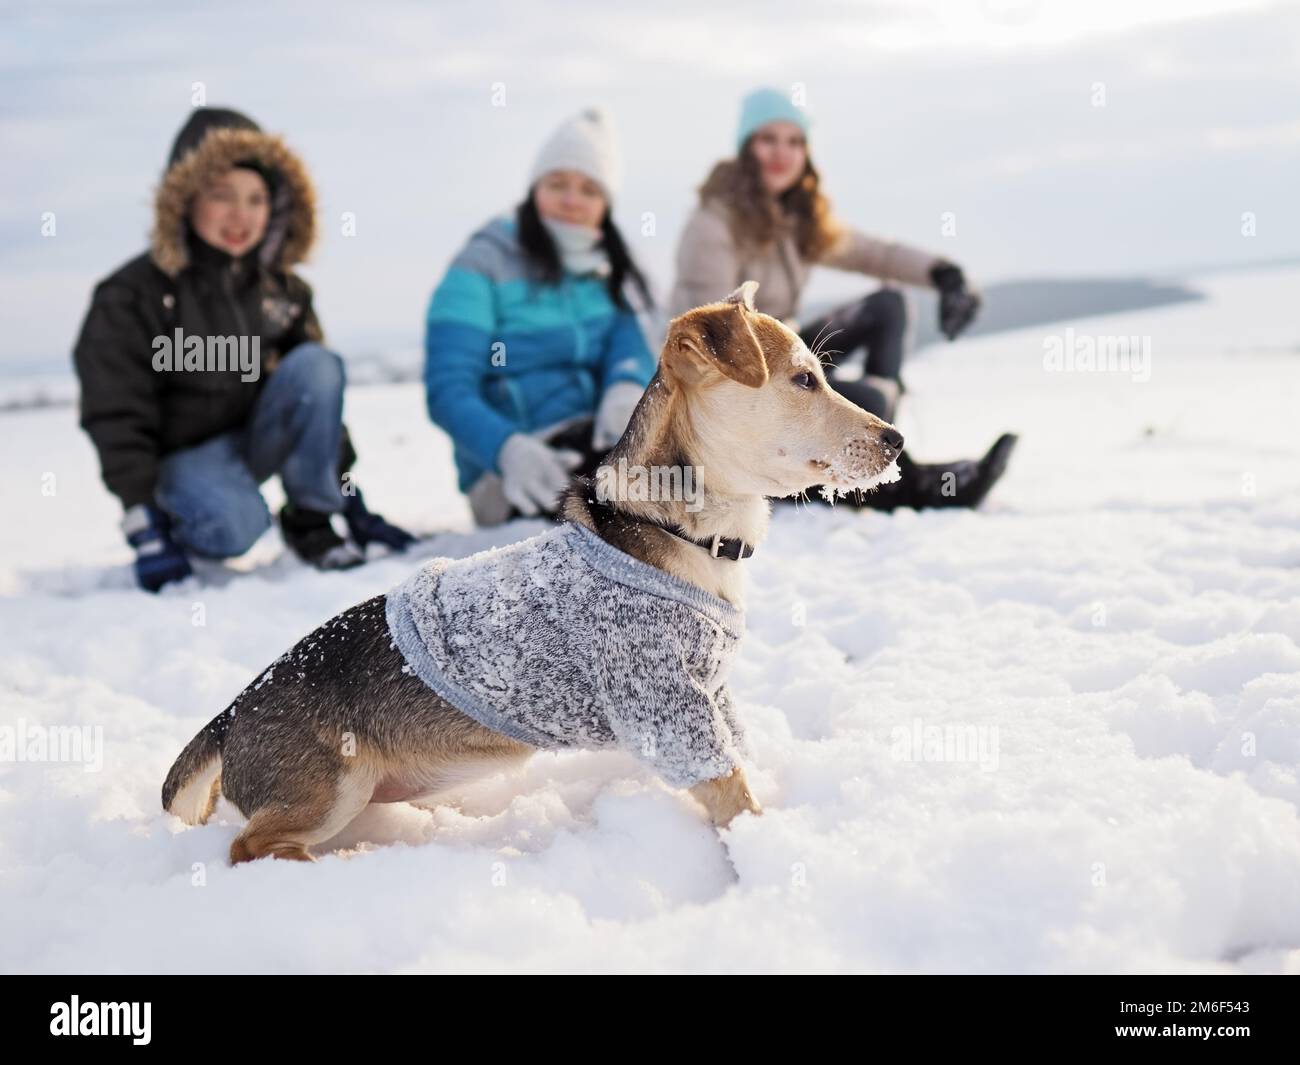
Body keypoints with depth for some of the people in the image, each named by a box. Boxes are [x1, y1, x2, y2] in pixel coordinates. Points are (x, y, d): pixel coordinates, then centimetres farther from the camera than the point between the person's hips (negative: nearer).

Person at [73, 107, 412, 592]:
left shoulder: (281, 288, 3)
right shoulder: (131, 297, -13)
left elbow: (319, 392, 9)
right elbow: (117, 420, -15)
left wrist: (349, 496, 4)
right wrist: (143, 526, -23)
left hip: (258, 438, 5)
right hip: (184, 455, -5)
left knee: (317, 363, -23)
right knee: (236, 527, -37)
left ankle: (310, 520, -13)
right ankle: (175, 519, 0)